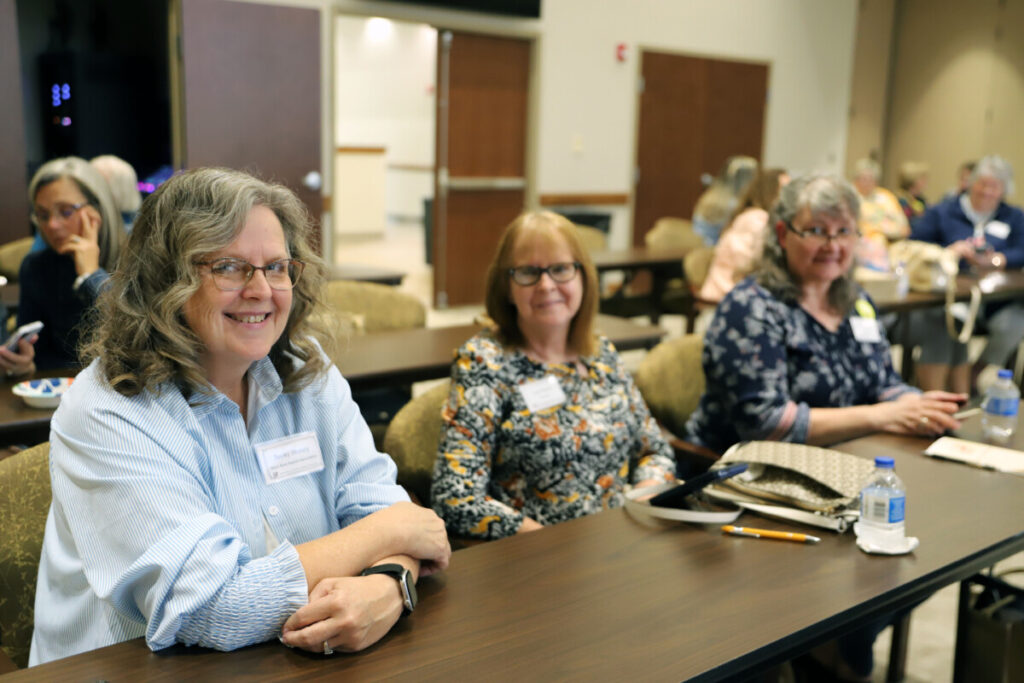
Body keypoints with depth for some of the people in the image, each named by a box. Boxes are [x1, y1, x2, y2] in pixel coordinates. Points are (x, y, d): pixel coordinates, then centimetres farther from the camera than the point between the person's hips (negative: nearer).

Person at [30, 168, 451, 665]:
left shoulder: (308, 370, 3)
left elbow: (378, 503, -2)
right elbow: (210, 612, -22)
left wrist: (388, 586, -24)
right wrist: (391, 530, -15)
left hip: (309, 668, 4)